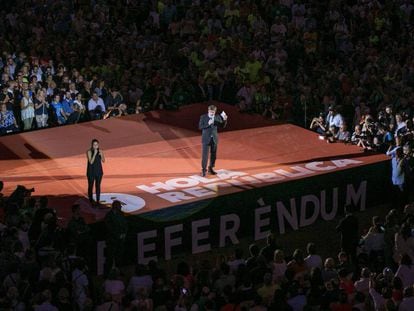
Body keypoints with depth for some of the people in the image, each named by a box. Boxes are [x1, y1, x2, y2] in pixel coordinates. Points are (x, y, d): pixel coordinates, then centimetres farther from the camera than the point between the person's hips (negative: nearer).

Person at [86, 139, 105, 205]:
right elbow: (91, 162, -22)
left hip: (99, 171, 3)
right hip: (91, 171, -3)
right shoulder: (89, 152, -16)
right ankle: (90, 201, 18)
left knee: (98, 186, 9)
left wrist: (101, 155, -22)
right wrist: (95, 154, -31)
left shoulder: (100, 151, -4)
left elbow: (103, 161, -2)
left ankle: (98, 201, 19)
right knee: (90, 186, 6)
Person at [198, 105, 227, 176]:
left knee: (213, 154, 9)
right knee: (205, 155, -6)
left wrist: (225, 120, -17)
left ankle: (211, 168, 22)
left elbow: (222, 125, 1)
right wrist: (208, 124, -22)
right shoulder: (203, 117, -5)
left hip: (214, 138, 3)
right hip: (206, 138, -3)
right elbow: (200, 127, -10)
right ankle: (204, 170, -1)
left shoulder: (217, 117, 3)